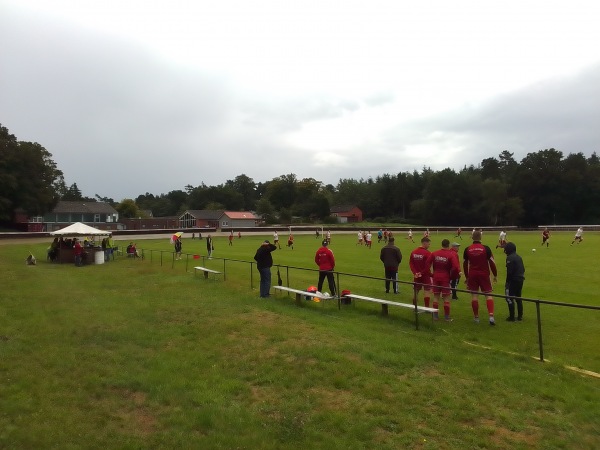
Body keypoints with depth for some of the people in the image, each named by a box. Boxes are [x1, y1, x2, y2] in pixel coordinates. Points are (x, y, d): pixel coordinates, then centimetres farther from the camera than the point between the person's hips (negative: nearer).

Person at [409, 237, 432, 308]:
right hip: (425, 275, -6)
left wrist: (415, 272, -4)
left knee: (416, 291, 14)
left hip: (416, 275, 6)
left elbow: (410, 263, 0)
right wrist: (431, 274, -6)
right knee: (427, 291, 4)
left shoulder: (413, 252, 3)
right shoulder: (427, 253, -16)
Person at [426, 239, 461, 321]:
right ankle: (447, 317, 10)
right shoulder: (451, 254, -11)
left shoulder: (434, 253, 0)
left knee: (436, 296, 11)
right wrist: (452, 276, -4)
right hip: (446, 278, -3)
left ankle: (435, 315, 15)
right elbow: (455, 267, -19)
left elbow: (427, 263, 0)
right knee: (446, 297, 5)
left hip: (436, 277, 3)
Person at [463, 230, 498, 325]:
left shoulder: (467, 249, 0)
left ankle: (476, 317, 13)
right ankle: (491, 315, -8)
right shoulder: (486, 248, -7)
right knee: (488, 294, 4)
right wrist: (495, 275, 8)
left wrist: (466, 276, 17)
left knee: (474, 295, 7)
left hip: (472, 275, 2)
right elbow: (492, 262, -4)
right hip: (484, 275, -2)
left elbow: (465, 264, 7)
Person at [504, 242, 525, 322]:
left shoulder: (510, 258, -16)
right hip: (520, 280, 9)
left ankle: (512, 317, -1)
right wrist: (521, 277, 21)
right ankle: (520, 316, 21)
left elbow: (509, 272, -18)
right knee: (518, 298, 16)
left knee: (510, 298, -2)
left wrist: (507, 281, -10)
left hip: (513, 280, -9)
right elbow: (523, 269, 15)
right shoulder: (519, 257, 12)